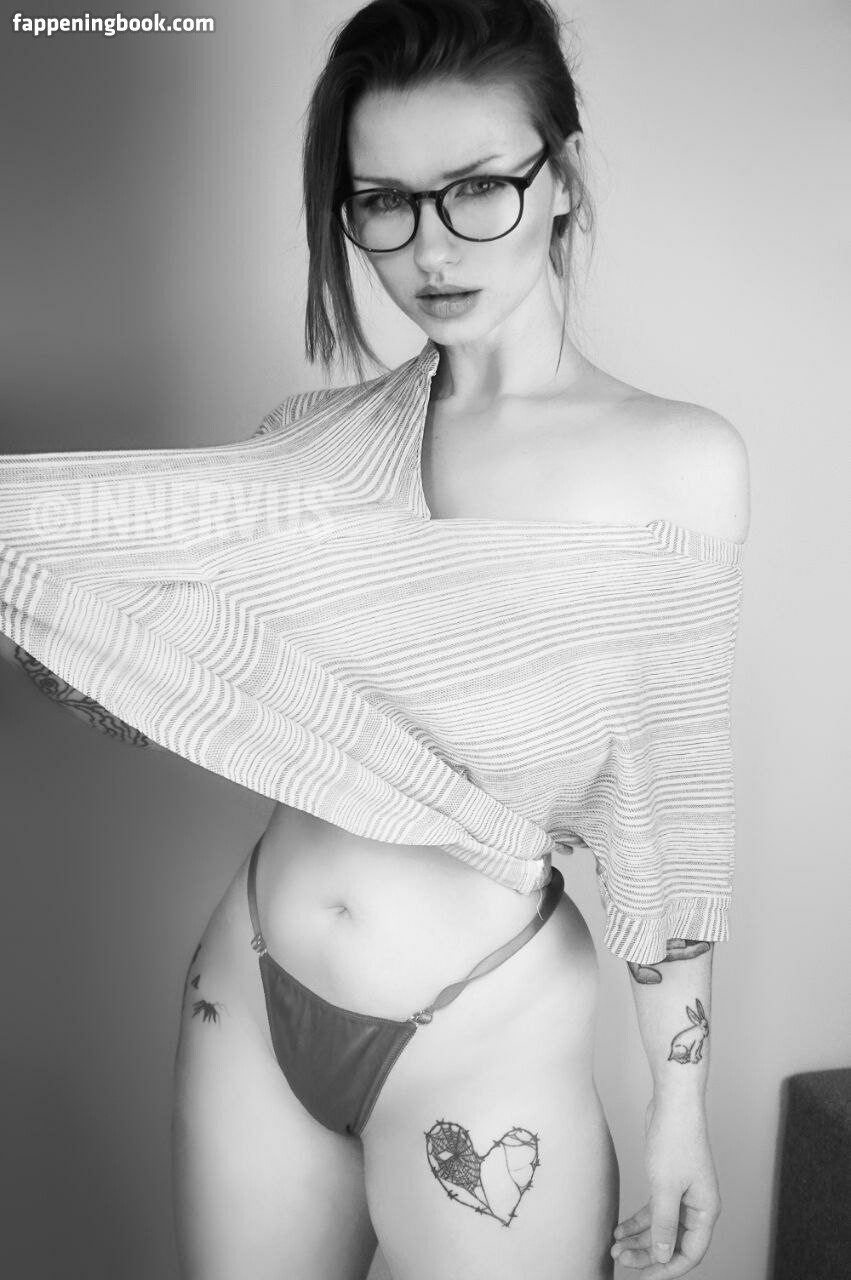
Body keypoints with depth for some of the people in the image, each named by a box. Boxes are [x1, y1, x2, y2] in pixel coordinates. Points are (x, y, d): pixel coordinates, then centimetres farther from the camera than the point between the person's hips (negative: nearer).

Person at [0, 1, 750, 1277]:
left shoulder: (677, 463, -10)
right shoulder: (320, 441, -2)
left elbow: (673, 808, -6)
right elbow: (141, 679, -1)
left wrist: (681, 1102, -2)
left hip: (484, 1044, -3)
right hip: (247, 996, 4)